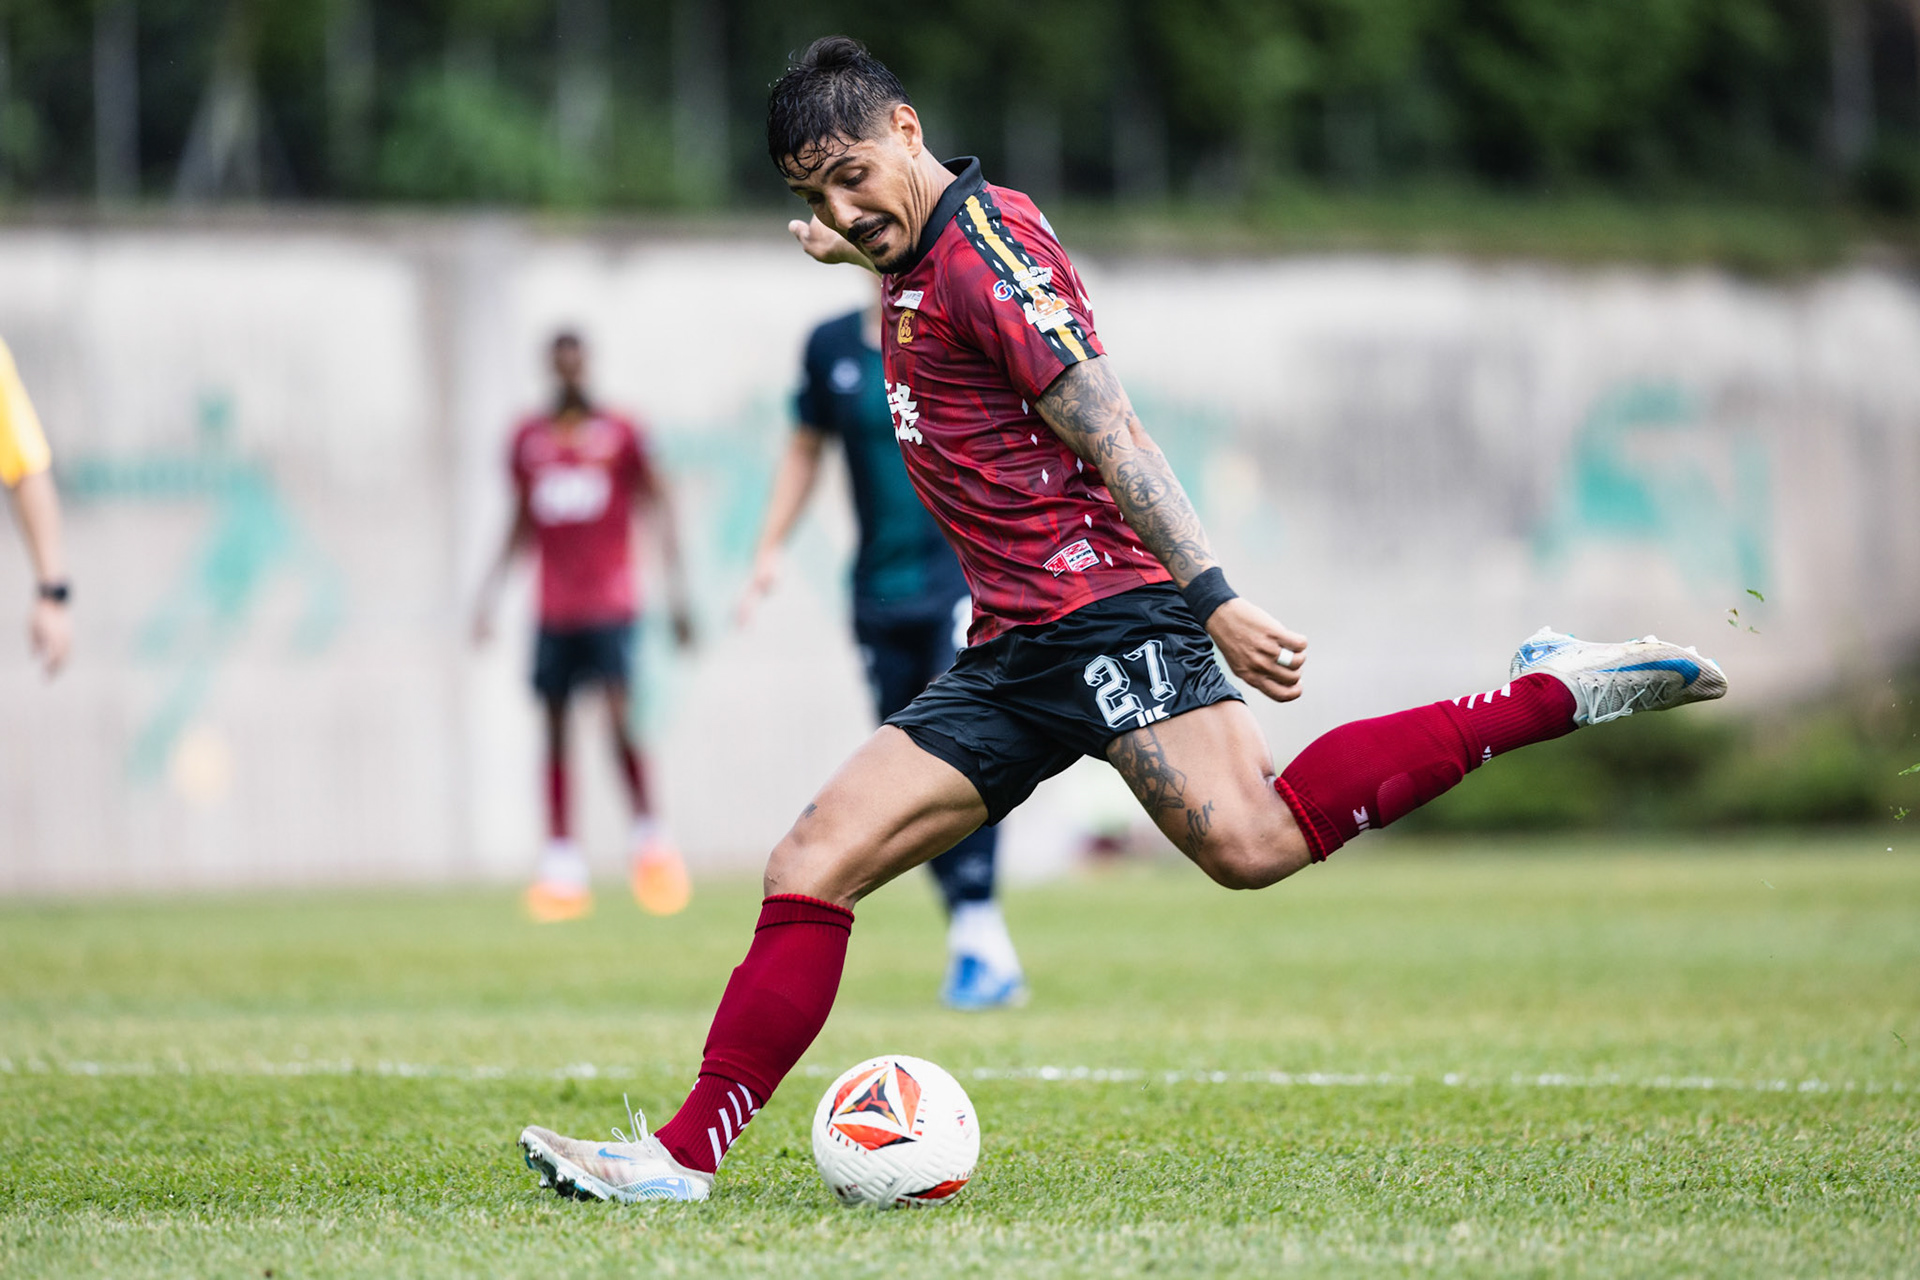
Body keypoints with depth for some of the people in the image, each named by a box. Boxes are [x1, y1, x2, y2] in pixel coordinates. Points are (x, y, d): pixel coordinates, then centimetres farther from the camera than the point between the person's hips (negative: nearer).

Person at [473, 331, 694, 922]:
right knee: (556, 729, 3)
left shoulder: (620, 435, 0)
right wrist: (490, 592, 13)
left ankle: (648, 833, -3)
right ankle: (561, 861, 7)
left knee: (618, 714, -17)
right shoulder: (529, 440, 9)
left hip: (611, 602, -3)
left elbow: (659, 508, 0)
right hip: (554, 609, 3)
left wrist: (676, 591, -6)